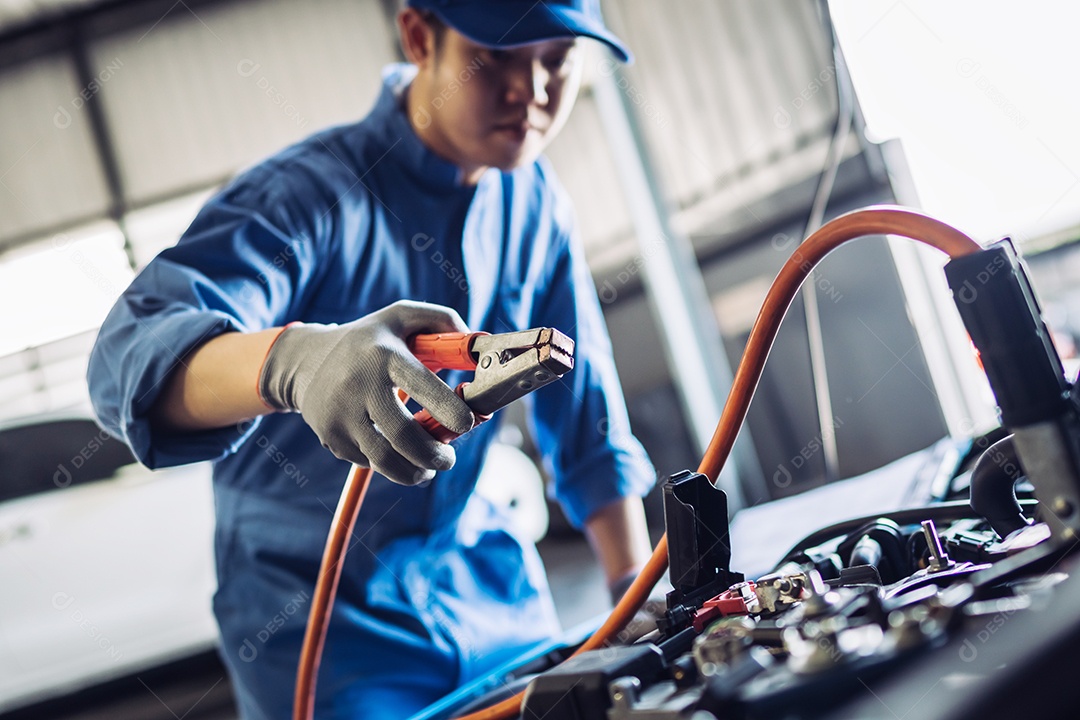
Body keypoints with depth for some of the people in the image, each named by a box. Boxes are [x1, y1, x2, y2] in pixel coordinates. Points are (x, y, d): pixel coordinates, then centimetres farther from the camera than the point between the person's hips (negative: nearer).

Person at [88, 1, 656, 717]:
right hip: (320, 612, -5)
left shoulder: (539, 205, -3)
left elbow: (586, 416, 4)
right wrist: (294, 357, -59)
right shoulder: (310, 194, -22)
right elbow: (130, 358, -38)